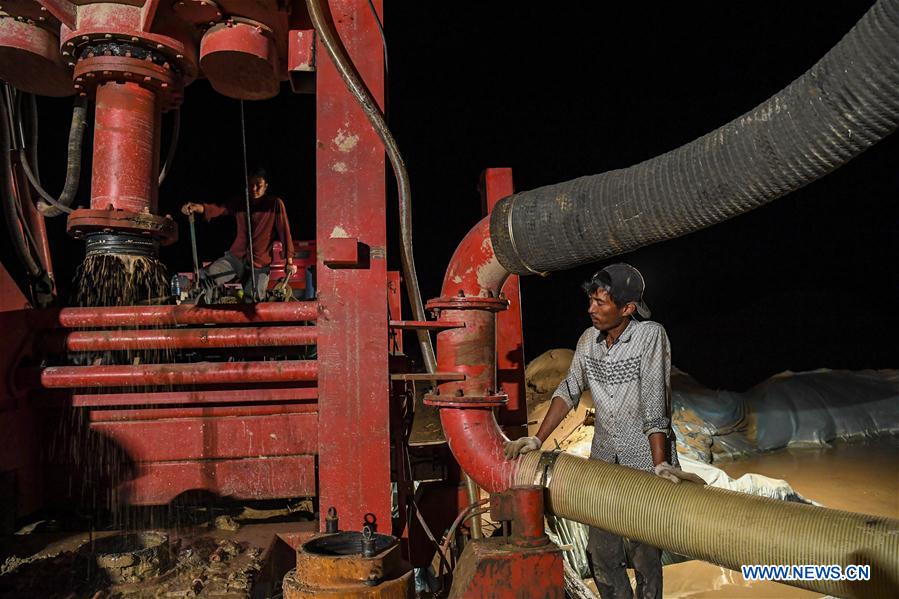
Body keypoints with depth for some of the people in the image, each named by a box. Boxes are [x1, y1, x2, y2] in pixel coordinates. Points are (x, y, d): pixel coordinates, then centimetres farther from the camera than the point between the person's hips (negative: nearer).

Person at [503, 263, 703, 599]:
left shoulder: (651, 335, -16)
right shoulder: (588, 340, -1)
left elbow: (655, 405, -20)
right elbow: (569, 391, 7)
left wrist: (660, 466, -24)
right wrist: (537, 440, 3)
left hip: (646, 461, -5)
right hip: (603, 461, 5)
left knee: (643, 553, 0)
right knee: (601, 552, 9)